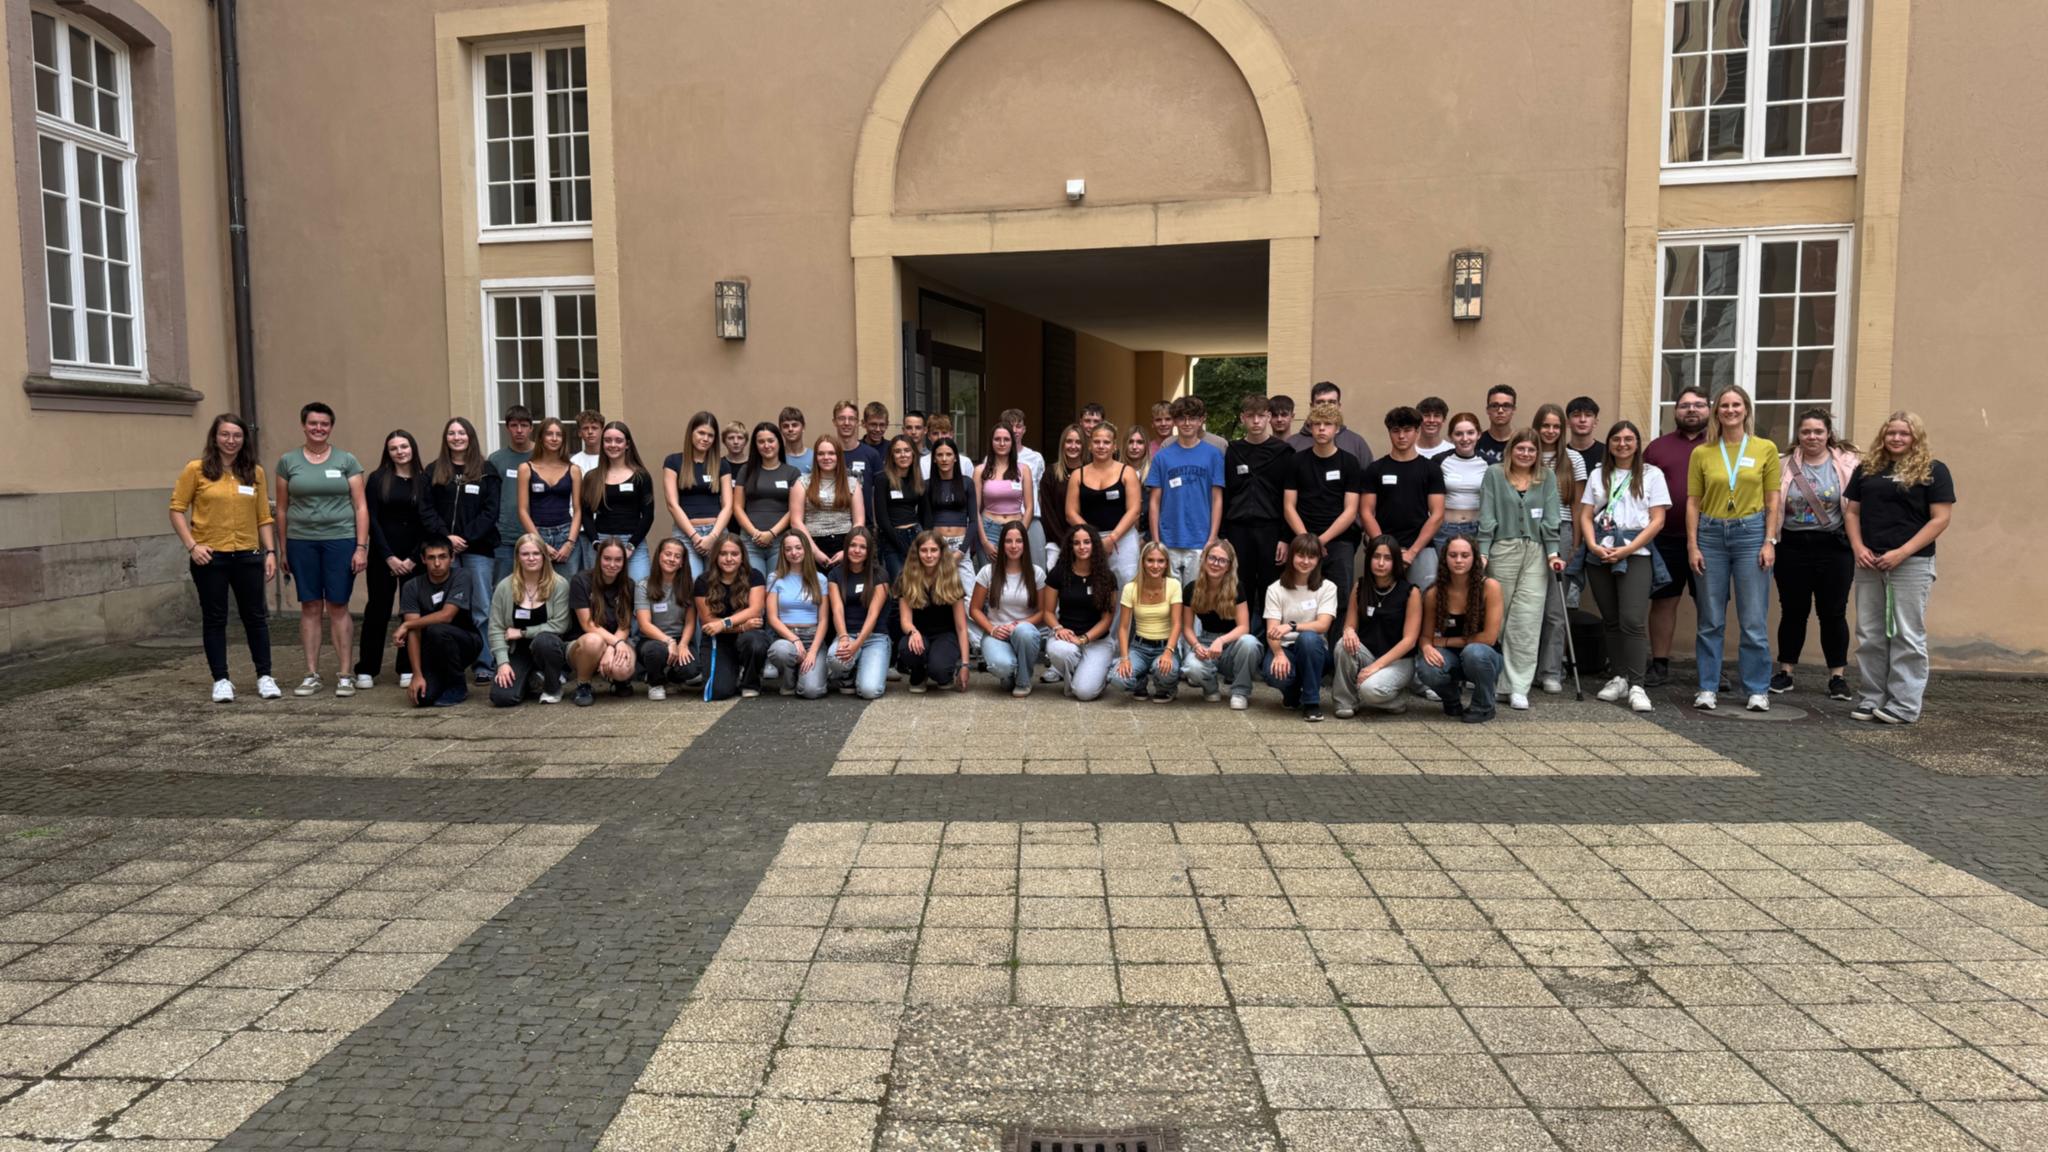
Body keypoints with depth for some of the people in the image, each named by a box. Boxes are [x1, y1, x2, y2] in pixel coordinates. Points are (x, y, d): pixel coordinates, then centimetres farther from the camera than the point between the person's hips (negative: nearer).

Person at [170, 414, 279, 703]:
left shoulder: (255, 472, 6)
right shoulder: (196, 470, -2)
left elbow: (263, 516, 9)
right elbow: (177, 509, 0)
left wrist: (270, 551, 3)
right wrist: (191, 545, -10)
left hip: (247, 556, 2)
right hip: (209, 557, -2)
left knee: (255, 616, 8)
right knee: (214, 619, 6)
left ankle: (264, 676, 18)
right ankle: (221, 680, 14)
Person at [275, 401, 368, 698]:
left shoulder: (346, 461, 4)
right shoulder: (288, 461, 8)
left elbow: (360, 507, 2)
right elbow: (282, 509, 11)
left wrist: (361, 547, -6)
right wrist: (283, 550, 8)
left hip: (340, 540, -1)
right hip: (301, 542, 2)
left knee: (338, 607, -1)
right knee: (310, 607, 5)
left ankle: (344, 674, 5)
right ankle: (311, 674, 12)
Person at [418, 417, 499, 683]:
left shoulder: (486, 471, 5)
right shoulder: (434, 471, 10)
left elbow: (491, 511, -1)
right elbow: (425, 509, 4)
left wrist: (467, 537, -10)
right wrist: (446, 536, -9)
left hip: (478, 548, -1)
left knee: (482, 609, -2)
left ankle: (484, 664, 2)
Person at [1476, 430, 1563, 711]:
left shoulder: (1547, 477, 12)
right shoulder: (1495, 474, 6)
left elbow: (1550, 518, 6)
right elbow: (1487, 516, 1)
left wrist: (1553, 553, -3)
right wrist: (1482, 553, -6)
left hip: (1536, 553, 1)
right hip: (1502, 551, -1)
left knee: (1527, 621, -5)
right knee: (1499, 618, 2)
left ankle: (1519, 688, -5)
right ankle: (1498, 681, 13)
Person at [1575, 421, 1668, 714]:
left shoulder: (1652, 475, 6)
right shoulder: (1598, 475, 15)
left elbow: (1658, 521, -1)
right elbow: (1585, 516, 10)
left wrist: (1626, 550, -11)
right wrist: (1593, 546, -8)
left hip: (1635, 554, -3)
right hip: (1599, 554, 3)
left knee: (1632, 620, -14)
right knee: (1610, 620, 5)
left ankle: (1636, 685, -14)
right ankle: (1619, 678, 14)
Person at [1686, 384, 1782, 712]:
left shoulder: (1766, 449, 3)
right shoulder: (1702, 453, 4)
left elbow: (1773, 499, 3)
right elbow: (1693, 502, 3)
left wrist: (1770, 541, -4)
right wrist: (1692, 545, -3)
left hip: (1751, 533, -1)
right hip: (1711, 534, 1)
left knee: (1753, 620, 1)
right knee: (1711, 620, 6)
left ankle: (1758, 690, 11)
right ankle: (1708, 688, 13)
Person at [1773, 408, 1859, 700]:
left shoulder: (1847, 462, -1)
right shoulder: (1785, 465, 4)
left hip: (1833, 547, -1)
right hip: (1793, 546, 1)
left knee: (1833, 613, 5)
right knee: (1792, 611, 8)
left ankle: (1838, 676, 14)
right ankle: (1785, 673, 17)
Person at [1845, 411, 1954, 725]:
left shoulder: (1933, 471, -1)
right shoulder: (1867, 469, 12)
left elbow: (1941, 518, -7)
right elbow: (1852, 511, 13)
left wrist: (1901, 552, -15)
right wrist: (1859, 548, -4)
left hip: (1912, 564, -4)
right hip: (1869, 563, 4)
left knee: (1907, 635, -1)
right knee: (1869, 634, 8)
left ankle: (1905, 705, 5)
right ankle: (1871, 698, 16)